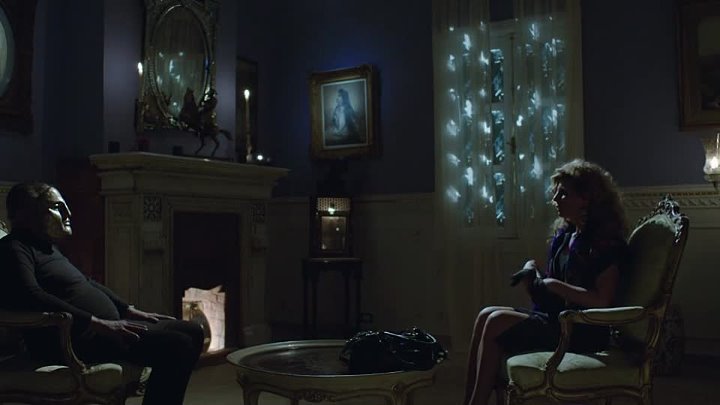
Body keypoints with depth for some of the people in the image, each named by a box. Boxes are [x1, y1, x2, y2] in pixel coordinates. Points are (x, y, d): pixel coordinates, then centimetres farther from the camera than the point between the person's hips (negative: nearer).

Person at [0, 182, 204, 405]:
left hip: (105, 326, 11)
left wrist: (130, 311, 18)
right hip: (77, 339, -11)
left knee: (192, 332, 6)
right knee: (177, 345, -24)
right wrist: (97, 323, -26)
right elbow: (31, 297, -24)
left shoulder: (47, 248, 23)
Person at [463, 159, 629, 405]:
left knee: (497, 322, -21)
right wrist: (532, 273, -3)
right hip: (557, 316, 9)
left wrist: (554, 285, -15)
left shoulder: (605, 241, -12)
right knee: (487, 315, -10)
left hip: (584, 331, -8)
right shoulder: (564, 235, 14)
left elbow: (602, 300, -20)